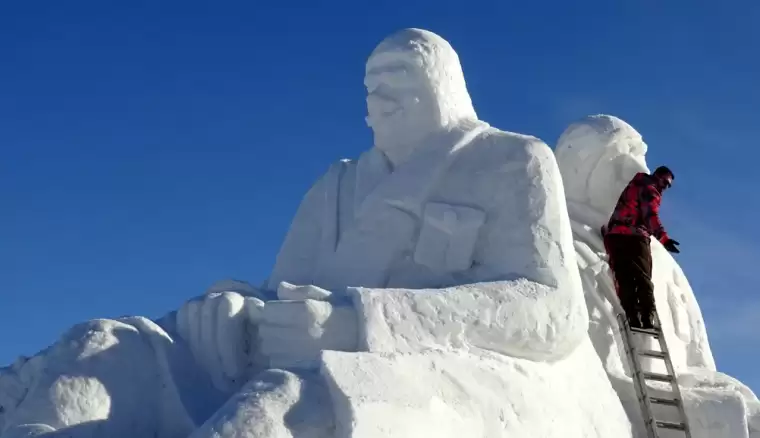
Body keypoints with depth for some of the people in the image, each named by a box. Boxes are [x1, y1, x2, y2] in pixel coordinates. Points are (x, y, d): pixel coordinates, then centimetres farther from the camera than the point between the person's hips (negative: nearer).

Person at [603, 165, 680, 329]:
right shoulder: (650, 190, 0)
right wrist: (663, 237, -29)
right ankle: (647, 319, -16)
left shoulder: (634, 185, 27)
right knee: (643, 279, -4)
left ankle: (632, 318, -12)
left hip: (613, 236, 7)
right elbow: (650, 215, -17)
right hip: (633, 237, -7)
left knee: (624, 279, 0)